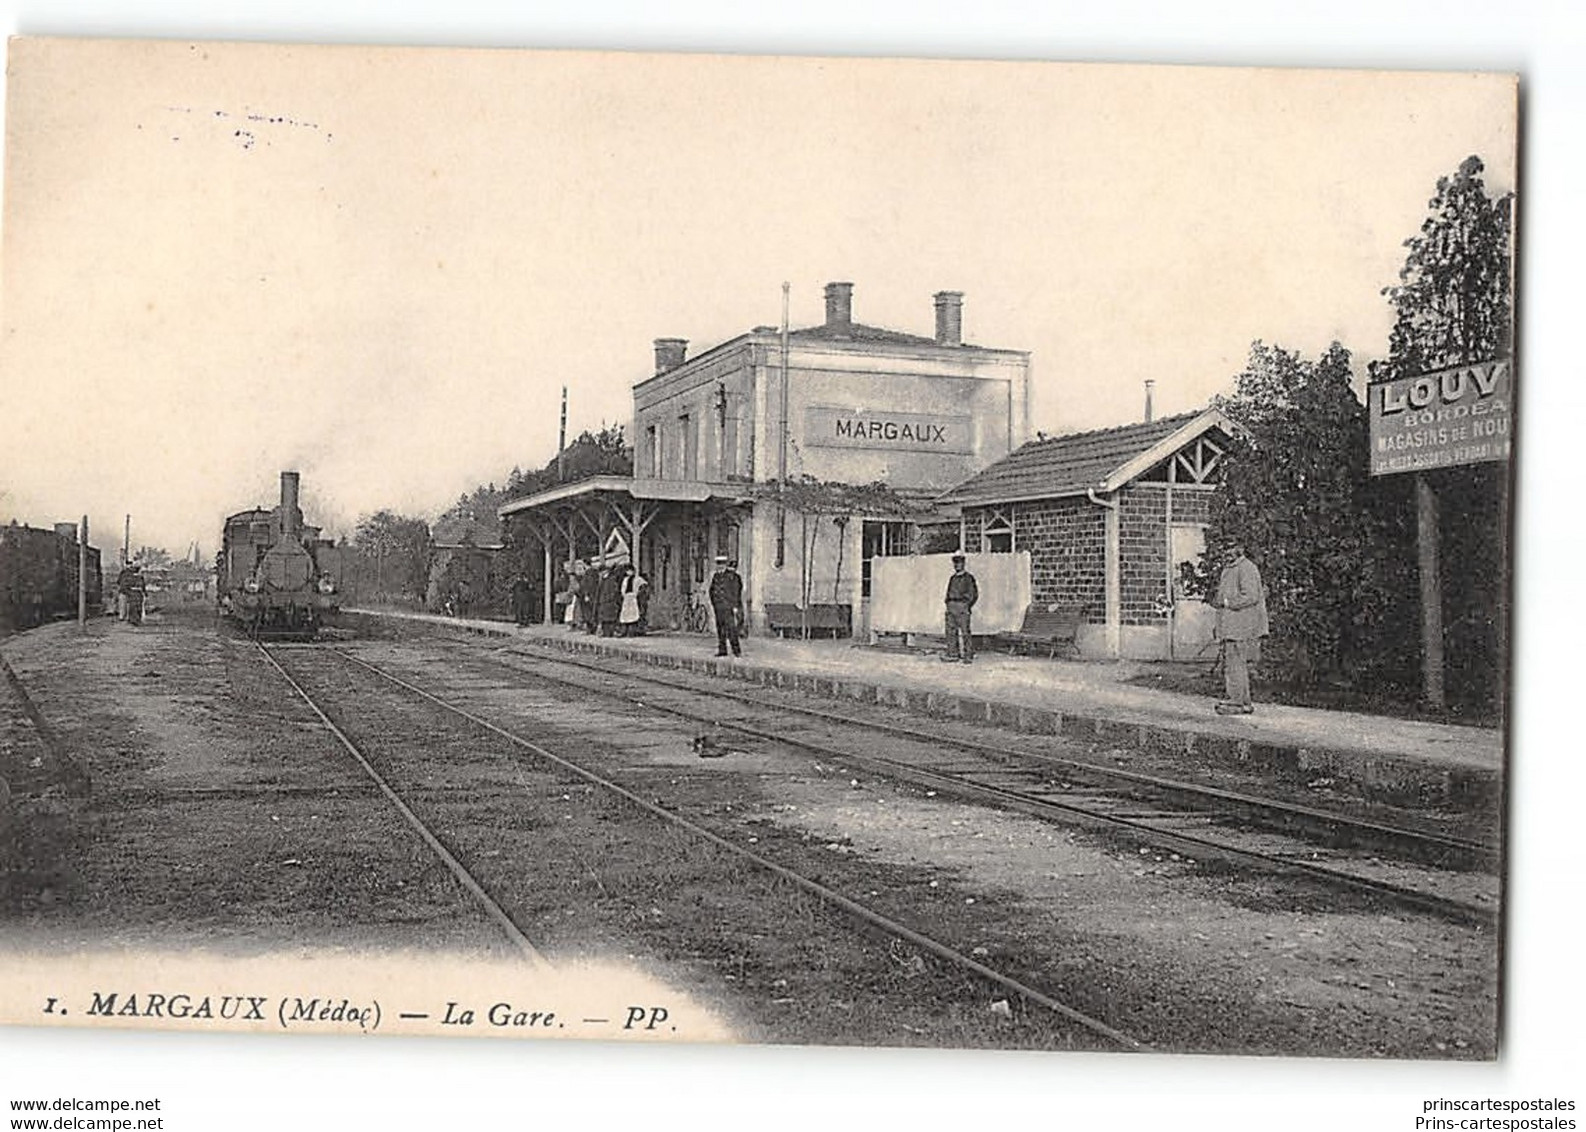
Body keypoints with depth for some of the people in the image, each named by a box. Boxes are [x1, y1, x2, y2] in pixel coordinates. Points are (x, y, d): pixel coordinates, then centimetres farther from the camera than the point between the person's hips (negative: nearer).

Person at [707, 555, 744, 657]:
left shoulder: (732, 576, -7)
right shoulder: (715, 576, 12)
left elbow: (735, 593, -9)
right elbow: (712, 591, 17)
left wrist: (735, 607, -13)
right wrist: (712, 605, 13)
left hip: (729, 606, -6)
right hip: (718, 607, 6)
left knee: (731, 628, -9)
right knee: (720, 628, 6)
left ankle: (736, 650, -5)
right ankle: (722, 650, 11)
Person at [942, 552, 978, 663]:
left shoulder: (968, 578, -2)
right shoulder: (952, 578, 18)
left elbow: (974, 594, -3)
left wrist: (968, 606, -10)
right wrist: (948, 605, 11)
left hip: (962, 607, -7)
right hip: (951, 607, 7)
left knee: (965, 632, -8)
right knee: (951, 631, 3)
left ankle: (969, 656, -6)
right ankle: (953, 654, 6)